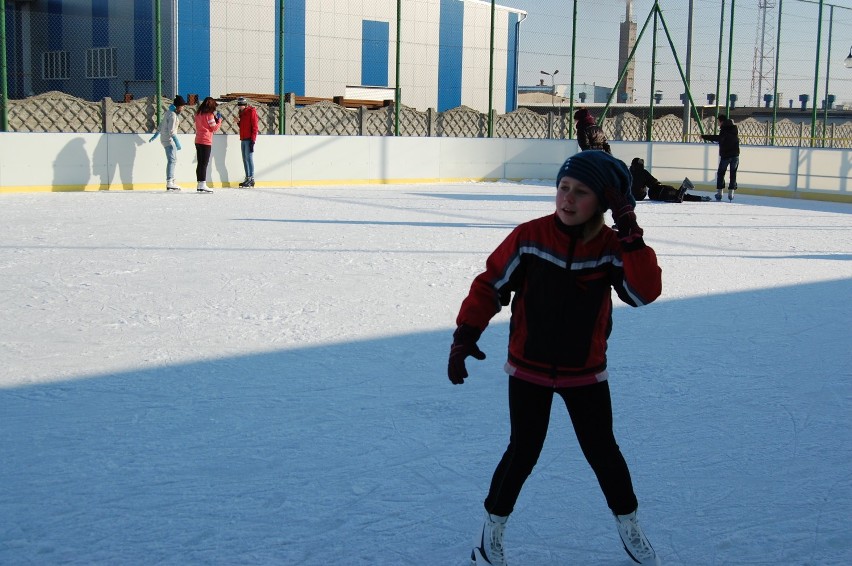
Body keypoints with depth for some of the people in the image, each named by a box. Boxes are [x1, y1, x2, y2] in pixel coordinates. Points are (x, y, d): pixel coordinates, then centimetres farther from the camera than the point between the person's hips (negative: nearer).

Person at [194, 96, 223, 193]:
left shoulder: (198, 114, 11)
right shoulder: (209, 115, -11)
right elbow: (214, 128, -7)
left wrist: (215, 119, 13)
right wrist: (219, 119, 7)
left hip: (198, 141, 7)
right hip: (206, 141, -7)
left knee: (200, 163, 11)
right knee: (204, 163, -6)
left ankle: (199, 185, 13)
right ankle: (203, 185, -8)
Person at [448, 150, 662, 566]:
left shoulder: (612, 247, -11)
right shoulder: (529, 237, -15)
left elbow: (645, 292, -25)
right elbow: (490, 285, -7)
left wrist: (630, 235, -32)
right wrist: (465, 334, -13)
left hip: (586, 372, 2)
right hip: (529, 369, -1)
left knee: (602, 450, 11)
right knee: (523, 451, 2)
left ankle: (628, 524, 36)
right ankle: (492, 528, 25)